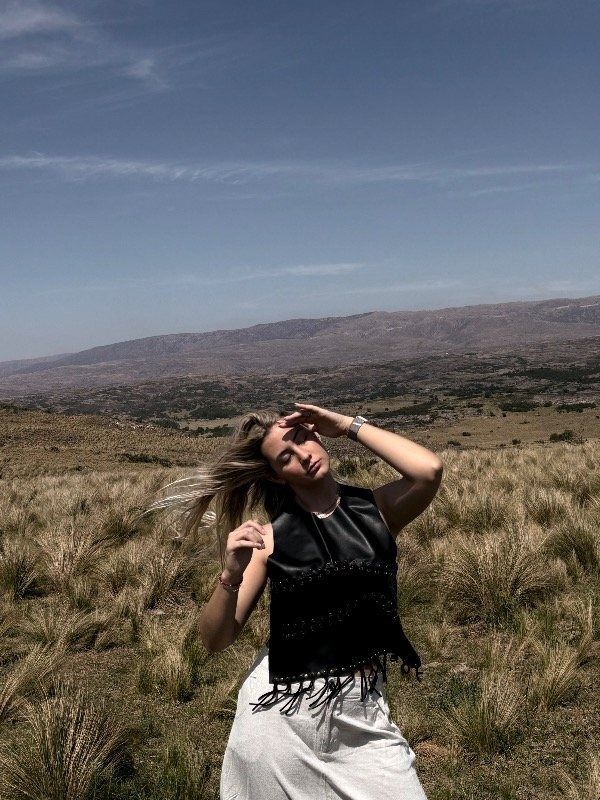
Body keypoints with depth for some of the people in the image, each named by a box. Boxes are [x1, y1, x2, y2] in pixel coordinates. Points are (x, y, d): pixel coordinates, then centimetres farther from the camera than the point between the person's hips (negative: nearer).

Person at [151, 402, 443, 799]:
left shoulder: (377, 509, -1)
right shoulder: (270, 537, -3)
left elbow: (430, 470, -22)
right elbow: (216, 640, -4)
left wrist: (349, 424, -11)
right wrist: (231, 575, -23)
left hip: (362, 713, 0)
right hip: (280, 711, 0)